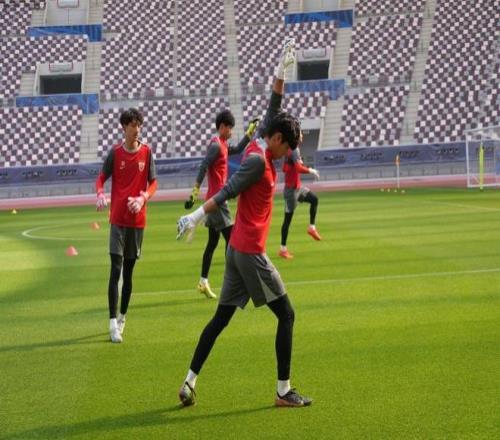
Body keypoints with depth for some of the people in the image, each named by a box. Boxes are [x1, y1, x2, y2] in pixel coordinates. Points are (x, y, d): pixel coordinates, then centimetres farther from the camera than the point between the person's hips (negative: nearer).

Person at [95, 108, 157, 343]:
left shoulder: (146, 152, 2)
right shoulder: (115, 153, -2)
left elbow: (153, 182, 4)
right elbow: (101, 178, 2)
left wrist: (142, 198, -15)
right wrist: (100, 195, -20)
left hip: (137, 219, 2)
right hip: (117, 219, -2)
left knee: (129, 271, 10)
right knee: (116, 269, -9)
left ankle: (123, 317, 24)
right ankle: (113, 322, -11)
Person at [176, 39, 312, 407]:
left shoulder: (257, 149, 11)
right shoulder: (258, 160, -15)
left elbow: (273, 110, 19)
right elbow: (227, 192, -20)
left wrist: (282, 71, 17)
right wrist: (196, 217, -23)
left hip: (237, 248, 10)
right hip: (251, 251, -10)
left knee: (221, 318, 10)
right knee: (286, 314, -2)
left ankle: (190, 383, 8)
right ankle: (284, 391, 0)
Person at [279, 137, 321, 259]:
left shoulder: (290, 149, 9)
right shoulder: (294, 150, -20)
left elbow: (284, 168, 17)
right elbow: (298, 168, -31)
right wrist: (310, 170, -16)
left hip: (298, 186, 9)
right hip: (291, 189, -9)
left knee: (314, 199, 19)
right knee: (288, 218, -4)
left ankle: (312, 227, 20)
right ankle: (283, 249, 0)